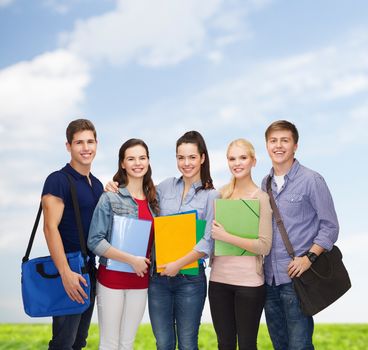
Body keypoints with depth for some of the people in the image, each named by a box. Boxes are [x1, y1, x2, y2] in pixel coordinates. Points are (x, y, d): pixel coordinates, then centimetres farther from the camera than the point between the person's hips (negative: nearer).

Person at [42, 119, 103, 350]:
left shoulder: (97, 184, 12)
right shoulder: (58, 180, -12)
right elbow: (50, 228, -19)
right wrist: (66, 273, -25)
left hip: (90, 270, 8)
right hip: (69, 272, -7)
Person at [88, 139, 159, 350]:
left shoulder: (152, 199, 7)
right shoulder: (110, 198, -8)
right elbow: (95, 242, -13)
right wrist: (131, 260, -19)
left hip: (140, 280, 5)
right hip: (112, 278, -4)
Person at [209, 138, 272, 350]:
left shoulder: (261, 198, -7)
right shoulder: (221, 194, 7)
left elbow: (265, 247, -14)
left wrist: (226, 237, -18)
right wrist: (212, 234, -2)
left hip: (249, 282, -5)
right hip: (219, 279, 5)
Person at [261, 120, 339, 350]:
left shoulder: (311, 180, -6)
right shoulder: (265, 183, 12)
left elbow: (330, 226, -6)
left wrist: (309, 258, -17)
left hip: (296, 277, -6)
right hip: (269, 278, 6)